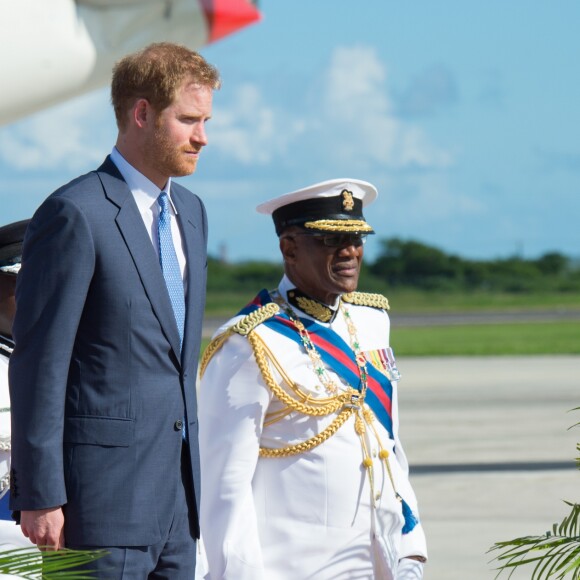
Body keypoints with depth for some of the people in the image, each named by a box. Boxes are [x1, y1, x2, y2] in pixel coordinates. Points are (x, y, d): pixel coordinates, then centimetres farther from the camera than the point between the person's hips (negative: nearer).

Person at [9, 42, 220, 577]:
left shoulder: (190, 211, 16)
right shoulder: (77, 213, -10)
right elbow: (39, 364, -12)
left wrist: (191, 481, 19)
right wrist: (40, 496, -14)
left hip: (177, 493, 8)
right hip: (106, 494, -8)